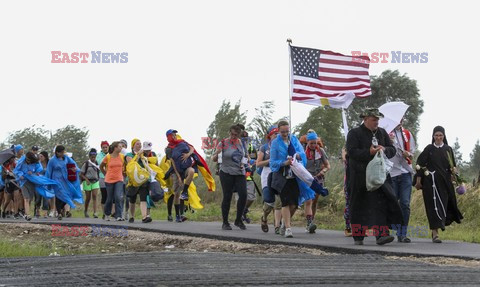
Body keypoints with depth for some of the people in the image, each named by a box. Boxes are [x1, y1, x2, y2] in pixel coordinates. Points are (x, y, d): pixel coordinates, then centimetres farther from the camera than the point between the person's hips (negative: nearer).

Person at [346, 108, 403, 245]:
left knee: (382, 203, -12)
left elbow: (392, 150, 13)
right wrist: (369, 152, -24)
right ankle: (358, 237, 15)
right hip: (360, 176, -3)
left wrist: (384, 150, -10)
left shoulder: (382, 133, 14)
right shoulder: (354, 133, -2)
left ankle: (381, 234, -18)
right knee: (359, 207, 4)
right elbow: (352, 152, -14)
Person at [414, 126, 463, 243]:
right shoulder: (429, 149, 1)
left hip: (445, 182, 4)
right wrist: (418, 180, -5)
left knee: (444, 205, 4)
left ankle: (435, 230, 19)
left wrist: (452, 179, 3)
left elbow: (453, 167, 14)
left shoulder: (448, 149, 10)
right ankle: (435, 233, -9)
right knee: (434, 205, -8)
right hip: (431, 182, -3)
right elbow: (420, 164, -1)